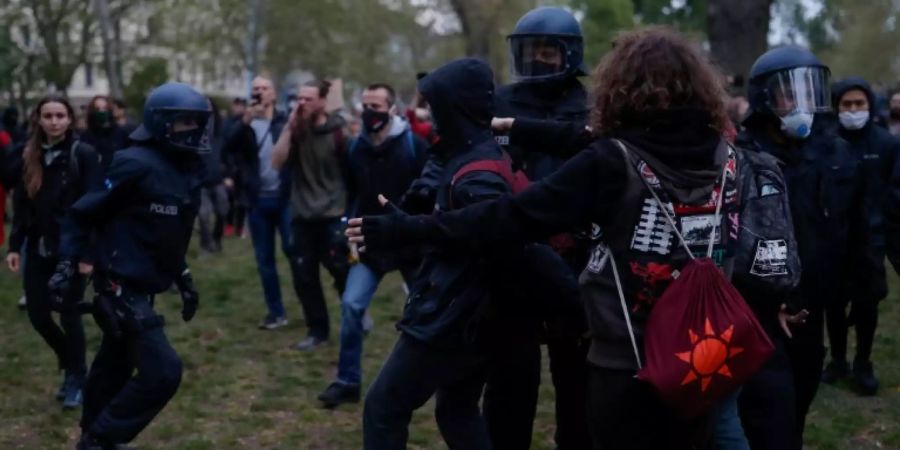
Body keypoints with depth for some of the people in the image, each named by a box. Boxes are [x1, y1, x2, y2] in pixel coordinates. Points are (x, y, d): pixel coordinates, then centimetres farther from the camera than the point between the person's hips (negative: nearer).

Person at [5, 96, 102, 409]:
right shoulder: (30, 155, 7)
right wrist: (15, 245, 5)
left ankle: (77, 378, 20)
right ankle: (71, 366, 31)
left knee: (69, 316, 1)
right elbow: (21, 204, 11)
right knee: (38, 315, 7)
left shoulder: (84, 154, -8)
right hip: (38, 249, 5)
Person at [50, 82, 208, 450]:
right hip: (121, 287, -9)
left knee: (115, 365, 23)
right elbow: (84, 212, -14)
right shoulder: (137, 165, -19)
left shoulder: (186, 169, 8)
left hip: (140, 287, 9)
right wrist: (67, 263, -20)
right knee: (162, 371, -13)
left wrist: (183, 278, 19)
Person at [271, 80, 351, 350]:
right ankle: (317, 330, 18)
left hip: (333, 215, -4)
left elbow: (352, 173, -3)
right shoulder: (295, 131, 3)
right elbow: (277, 163, -10)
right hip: (303, 216, 4)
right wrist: (290, 128, -15)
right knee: (304, 277, 5)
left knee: (342, 271, 2)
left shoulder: (337, 133, -9)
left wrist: (350, 208, -2)